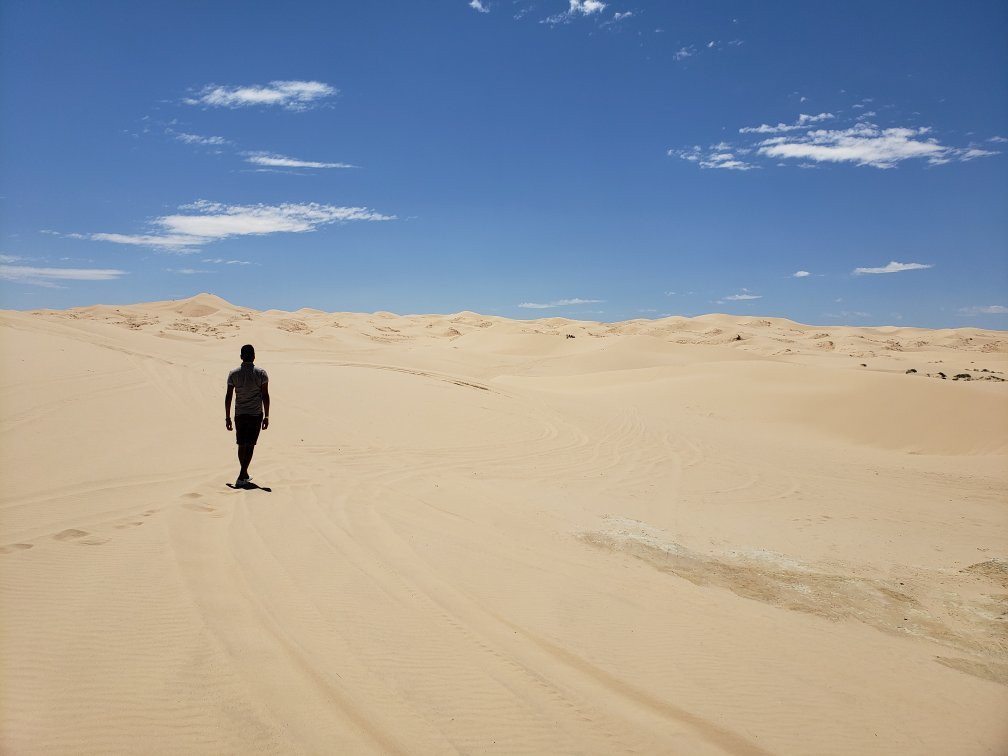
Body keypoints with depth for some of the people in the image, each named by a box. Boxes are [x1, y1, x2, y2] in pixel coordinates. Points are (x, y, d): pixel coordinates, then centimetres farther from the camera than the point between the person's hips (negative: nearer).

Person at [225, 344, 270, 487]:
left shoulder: (233, 373, -1)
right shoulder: (261, 373, -6)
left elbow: (228, 397, 0)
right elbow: (265, 396, -7)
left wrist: (227, 417, 7)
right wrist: (266, 416, -1)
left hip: (240, 414, 2)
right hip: (256, 414, -2)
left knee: (241, 445, 15)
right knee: (249, 446, 0)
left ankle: (245, 475, 28)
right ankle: (241, 478, -7)